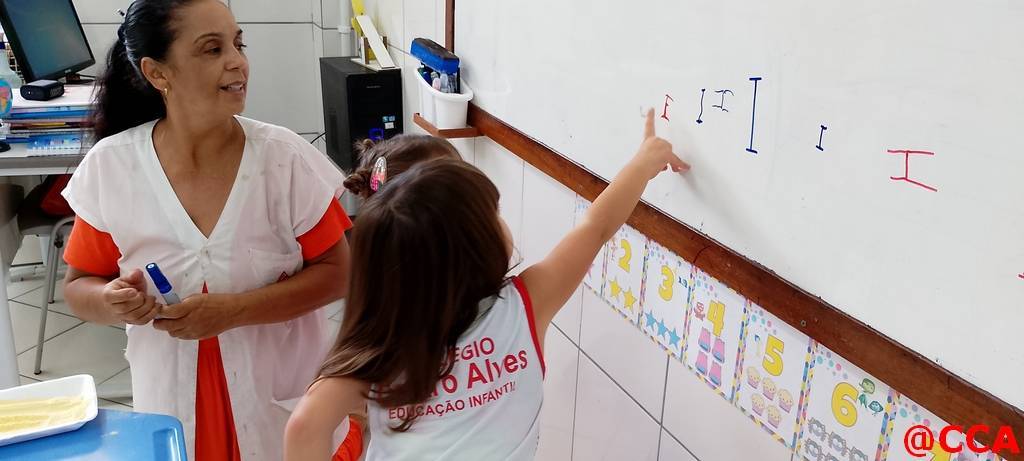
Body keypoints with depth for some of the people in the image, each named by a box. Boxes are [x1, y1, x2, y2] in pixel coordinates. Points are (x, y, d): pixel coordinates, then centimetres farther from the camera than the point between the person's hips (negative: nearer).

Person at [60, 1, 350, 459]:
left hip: (283, 395, -1)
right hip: (174, 402, 2)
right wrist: (113, 302, -20)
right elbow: (80, 286, 2)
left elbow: (336, 273, -11)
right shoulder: (109, 167, -9)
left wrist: (232, 310, -21)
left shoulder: (285, 158, -15)